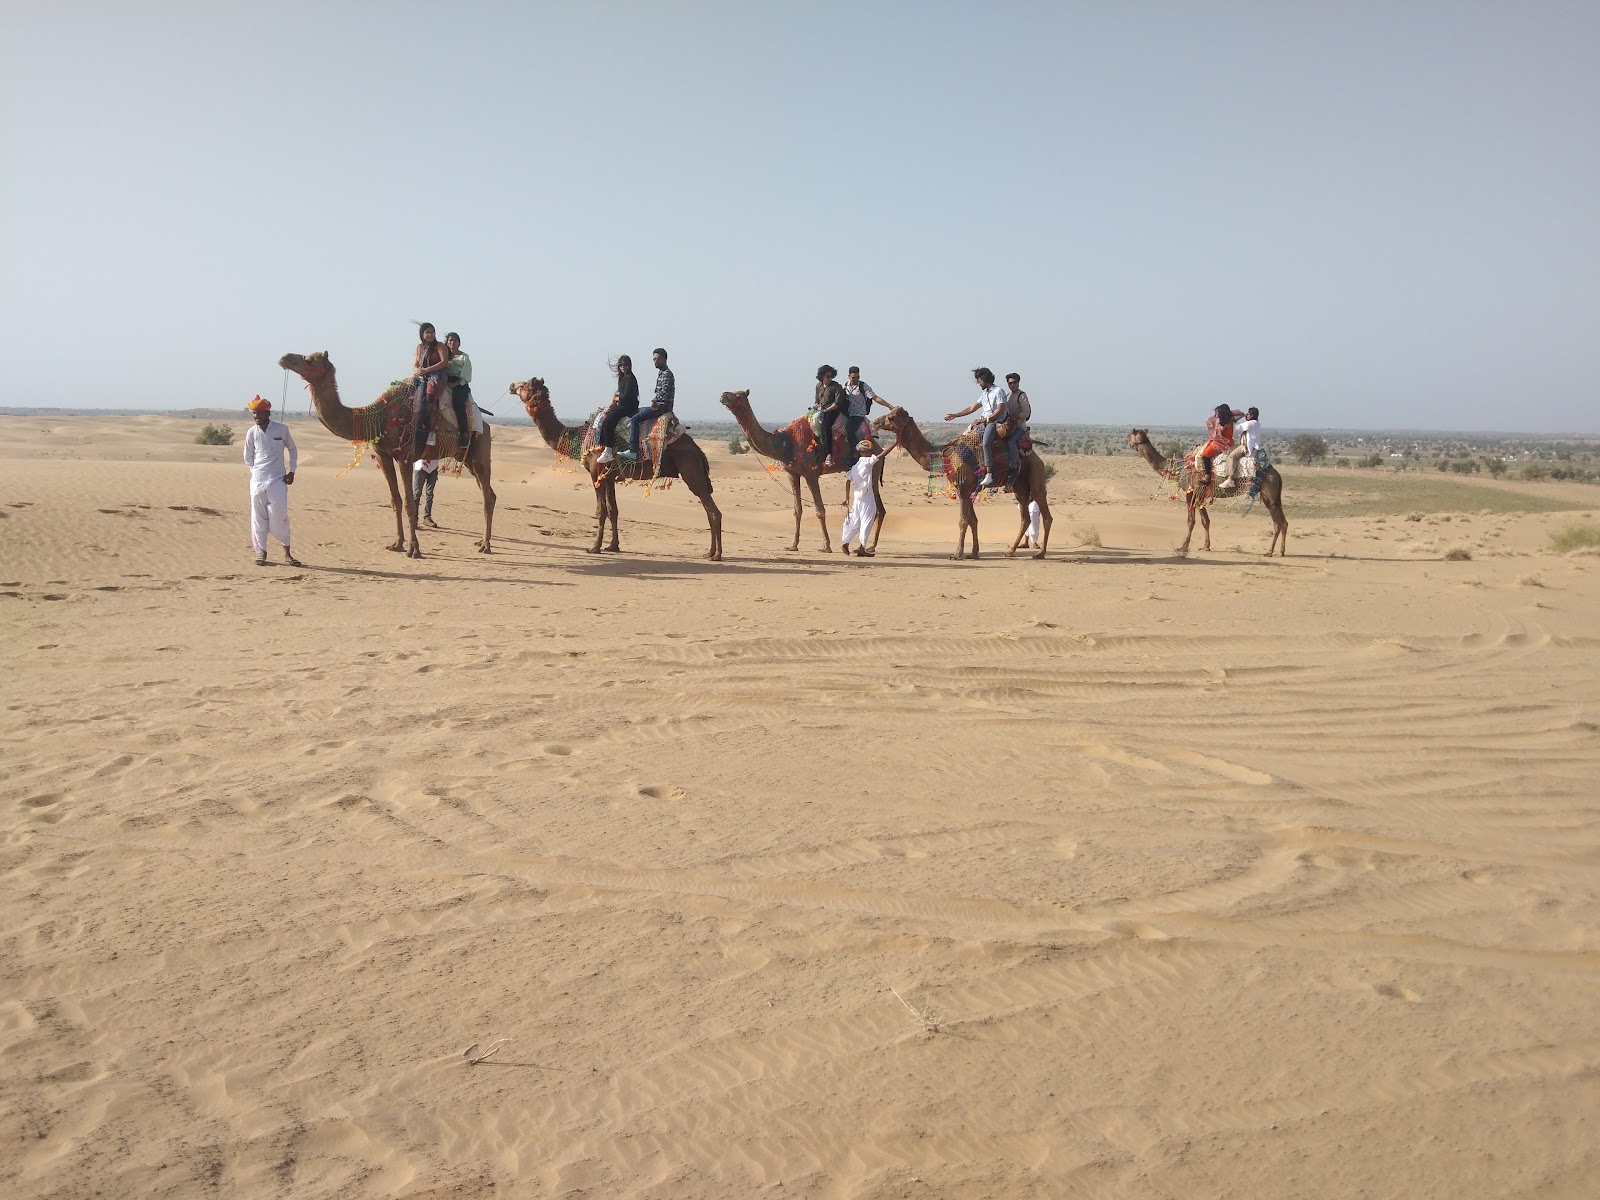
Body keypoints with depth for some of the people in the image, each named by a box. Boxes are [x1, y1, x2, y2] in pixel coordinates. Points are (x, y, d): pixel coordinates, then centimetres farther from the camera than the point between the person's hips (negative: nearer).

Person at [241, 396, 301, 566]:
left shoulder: (282, 429, 0)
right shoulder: (252, 433, 3)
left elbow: (293, 450, 13)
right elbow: (248, 458, 14)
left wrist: (292, 471, 5)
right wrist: (257, 470, 2)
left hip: (278, 480, -2)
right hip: (257, 480, 2)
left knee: (279, 516, -7)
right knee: (258, 517, 2)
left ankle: (286, 552, 2)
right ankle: (261, 552, 11)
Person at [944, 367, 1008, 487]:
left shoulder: (998, 392, -3)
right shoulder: (985, 394, 23)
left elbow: (1000, 410, -13)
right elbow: (972, 408, 27)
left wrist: (984, 420, -15)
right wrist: (955, 415, 25)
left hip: (995, 423, -10)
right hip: (984, 423, 10)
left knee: (986, 443, -32)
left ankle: (989, 475, -40)